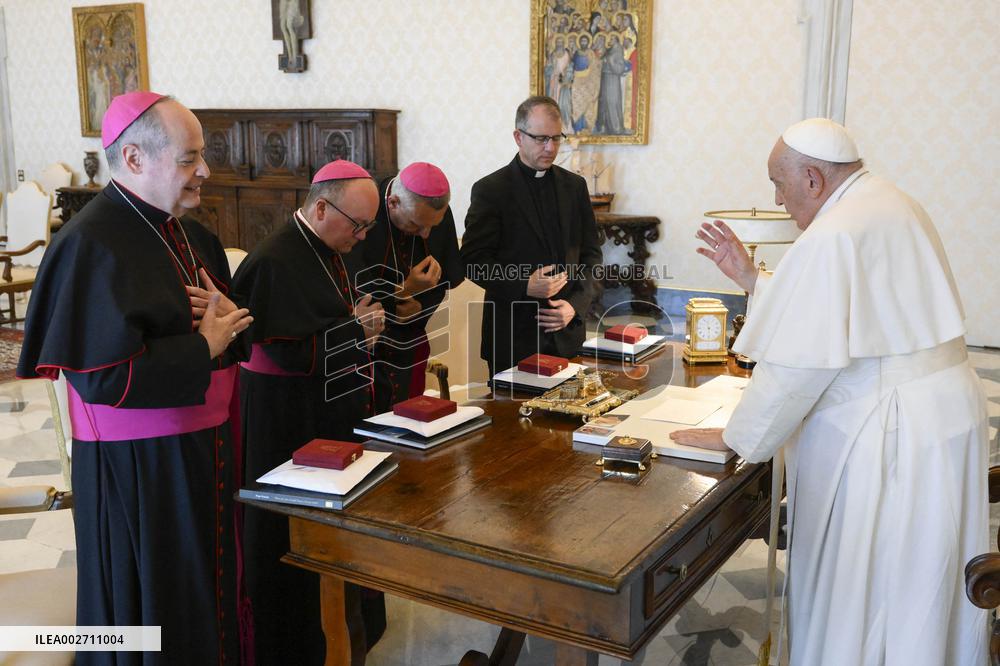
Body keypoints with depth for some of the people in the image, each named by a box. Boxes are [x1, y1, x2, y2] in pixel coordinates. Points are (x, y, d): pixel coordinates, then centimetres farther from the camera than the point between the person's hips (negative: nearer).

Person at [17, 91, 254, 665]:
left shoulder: (190, 234, 7)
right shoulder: (93, 245, -19)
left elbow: (236, 326, 17)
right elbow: (104, 376, -26)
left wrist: (227, 317, -7)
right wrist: (203, 346, -16)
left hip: (204, 448, 8)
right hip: (138, 468, -8)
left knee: (209, 587, 21)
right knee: (154, 606, 8)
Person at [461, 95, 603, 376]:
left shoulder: (575, 186, 9)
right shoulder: (490, 190, -5)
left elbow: (591, 254, 10)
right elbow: (473, 261, -7)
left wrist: (576, 305, -5)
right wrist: (524, 287, -19)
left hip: (567, 334, 4)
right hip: (513, 336, -4)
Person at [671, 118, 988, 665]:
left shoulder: (834, 236, -20)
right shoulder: (893, 206, 10)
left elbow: (798, 364, -19)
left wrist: (737, 436, -7)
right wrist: (750, 279, 14)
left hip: (884, 432, -10)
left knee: (856, 601, 7)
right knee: (923, 593, 21)